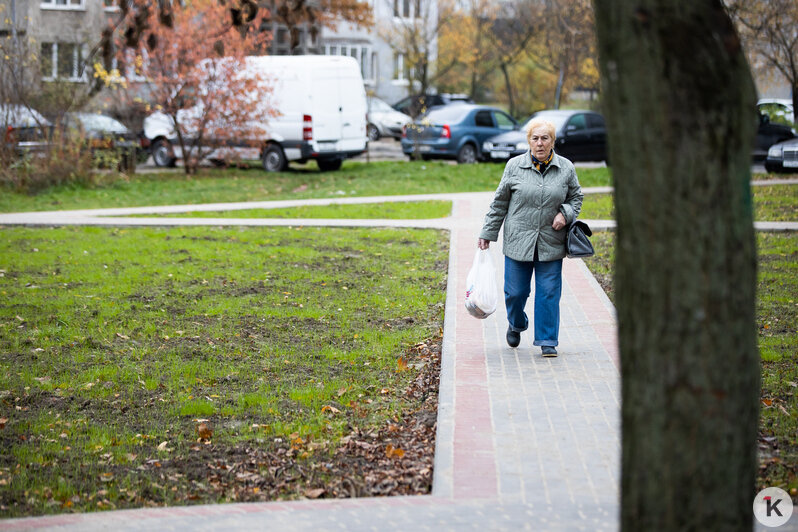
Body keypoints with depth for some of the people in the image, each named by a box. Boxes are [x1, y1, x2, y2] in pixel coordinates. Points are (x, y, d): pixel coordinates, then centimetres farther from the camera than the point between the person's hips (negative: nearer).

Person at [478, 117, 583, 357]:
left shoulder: (566, 168, 3)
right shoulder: (514, 166, 0)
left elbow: (576, 197, 15)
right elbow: (500, 202, 7)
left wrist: (565, 213, -6)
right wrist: (488, 233, 7)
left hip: (550, 244, 0)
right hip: (518, 242, 0)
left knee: (548, 292, -1)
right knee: (516, 292, 4)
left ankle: (547, 341, 10)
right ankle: (516, 325, 35)